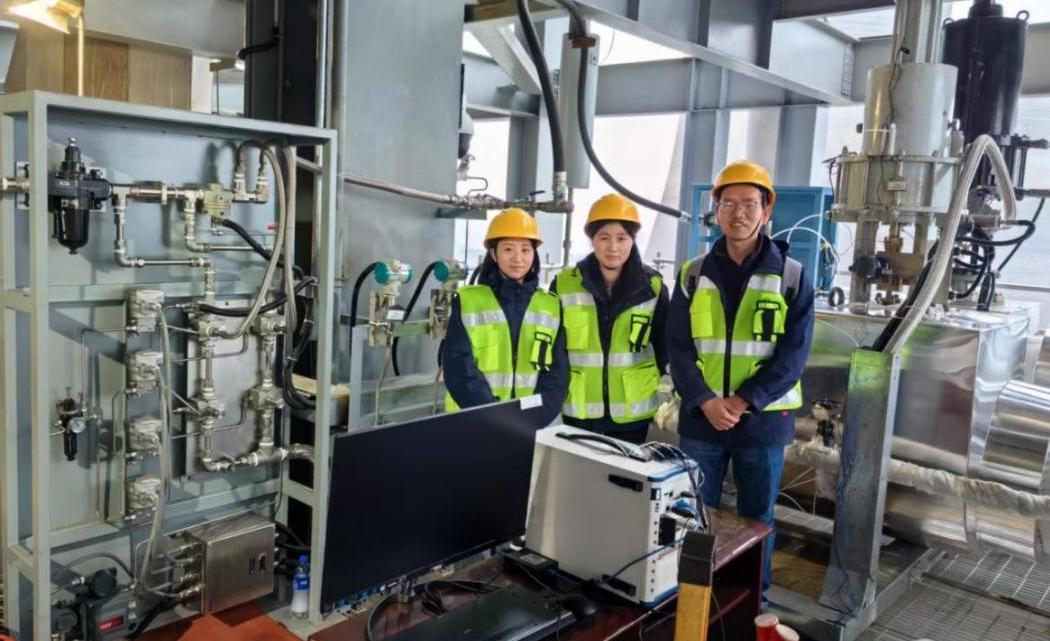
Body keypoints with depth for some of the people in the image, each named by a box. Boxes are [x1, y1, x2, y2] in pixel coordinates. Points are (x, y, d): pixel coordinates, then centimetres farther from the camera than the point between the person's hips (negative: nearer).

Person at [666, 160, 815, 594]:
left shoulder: (792, 277, -1)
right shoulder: (693, 275, 3)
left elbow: (793, 354, -7)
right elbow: (678, 347, -2)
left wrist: (743, 401, -16)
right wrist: (706, 402, -15)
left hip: (763, 419, -1)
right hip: (700, 419, 1)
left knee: (756, 519, 12)